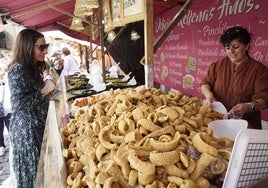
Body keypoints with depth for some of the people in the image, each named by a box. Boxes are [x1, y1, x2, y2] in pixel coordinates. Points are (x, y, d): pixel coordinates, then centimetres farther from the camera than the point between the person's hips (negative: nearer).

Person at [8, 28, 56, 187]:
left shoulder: (32, 67, 9)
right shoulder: (18, 69, -18)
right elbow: (18, 102, -25)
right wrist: (44, 90, -21)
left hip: (37, 125, 9)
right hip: (27, 127, -8)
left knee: (38, 165, 17)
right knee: (31, 167, 5)